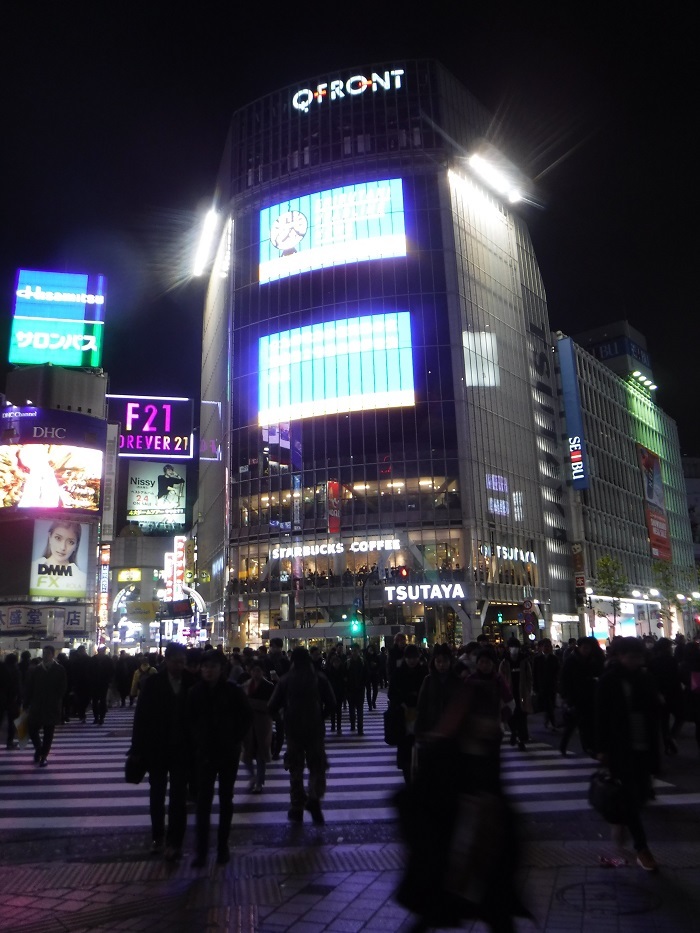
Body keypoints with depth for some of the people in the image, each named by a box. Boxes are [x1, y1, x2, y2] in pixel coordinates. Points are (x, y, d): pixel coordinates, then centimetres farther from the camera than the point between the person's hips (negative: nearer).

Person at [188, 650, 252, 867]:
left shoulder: (233, 690, -11)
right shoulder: (196, 691, -5)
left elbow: (247, 716, -2)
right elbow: (190, 719, 6)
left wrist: (236, 738, -6)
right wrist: (196, 741, -2)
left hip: (228, 752, -1)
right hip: (204, 753, 1)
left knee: (226, 799, 11)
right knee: (203, 801, 0)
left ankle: (223, 845, 22)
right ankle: (201, 849, 9)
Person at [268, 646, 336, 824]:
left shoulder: (286, 679, -1)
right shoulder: (319, 677, -1)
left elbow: (272, 706, -5)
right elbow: (331, 703, -4)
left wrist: (277, 716, 16)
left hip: (293, 729, 1)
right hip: (316, 728, -1)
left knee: (295, 769, 15)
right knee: (317, 767, 11)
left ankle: (297, 808, 16)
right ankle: (314, 799, -9)